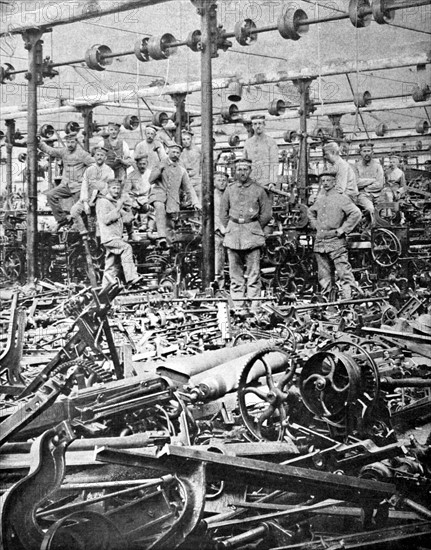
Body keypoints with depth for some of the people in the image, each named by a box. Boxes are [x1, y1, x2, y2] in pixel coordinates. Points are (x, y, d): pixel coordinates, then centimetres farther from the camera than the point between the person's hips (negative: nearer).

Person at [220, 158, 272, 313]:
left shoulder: (258, 190, 2)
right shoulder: (230, 189, 9)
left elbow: (267, 213, 7)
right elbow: (223, 211, 18)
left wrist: (256, 229, 9)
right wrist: (225, 227, 12)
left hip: (252, 233, -2)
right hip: (233, 233, 3)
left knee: (253, 273, -5)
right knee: (235, 272, 3)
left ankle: (254, 306, -3)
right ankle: (237, 305, 7)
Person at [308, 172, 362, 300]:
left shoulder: (341, 198, -5)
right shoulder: (319, 199, 14)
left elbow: (356, 213, -14)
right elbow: (311, 212, 34)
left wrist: (343, 229, -13)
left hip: (336, 241, -6)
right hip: (319, 241, 6)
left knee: (343, 272, -11)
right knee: (324, 275, 11)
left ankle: (347, 298, -12)